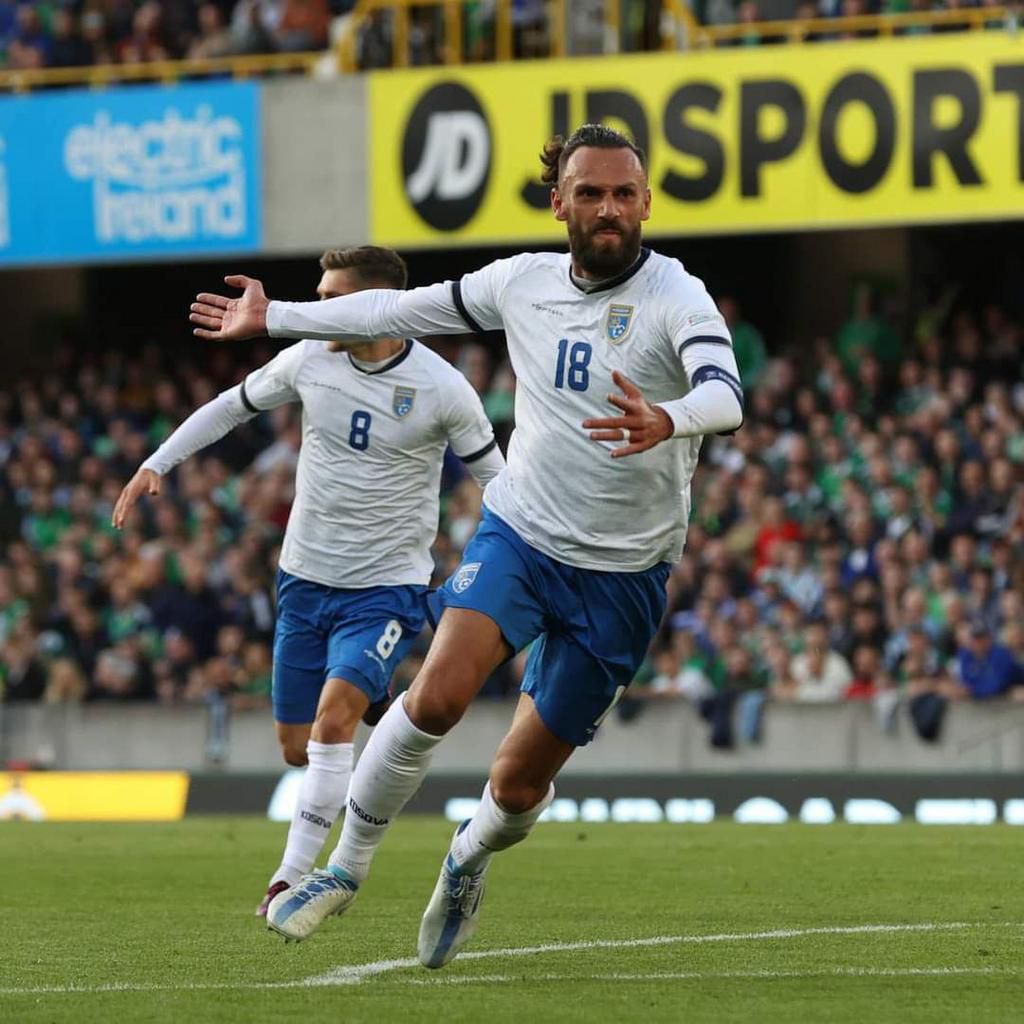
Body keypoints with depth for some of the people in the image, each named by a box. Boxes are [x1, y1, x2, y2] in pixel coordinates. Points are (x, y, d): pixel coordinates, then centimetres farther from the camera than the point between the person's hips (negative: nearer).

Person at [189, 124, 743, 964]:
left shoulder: (675, 297, -15)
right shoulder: (524, 282, 0)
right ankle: (347, 868, -4)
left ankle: (469, 860, 39)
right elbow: (405, 309, 16)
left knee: (521, 782, 3)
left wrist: (666, 421, -56)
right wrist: (274, 319, 21)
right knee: (438, 693, -24)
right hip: (518, 531, 2)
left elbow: (726, 395, -33)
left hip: (621, 573, -2)